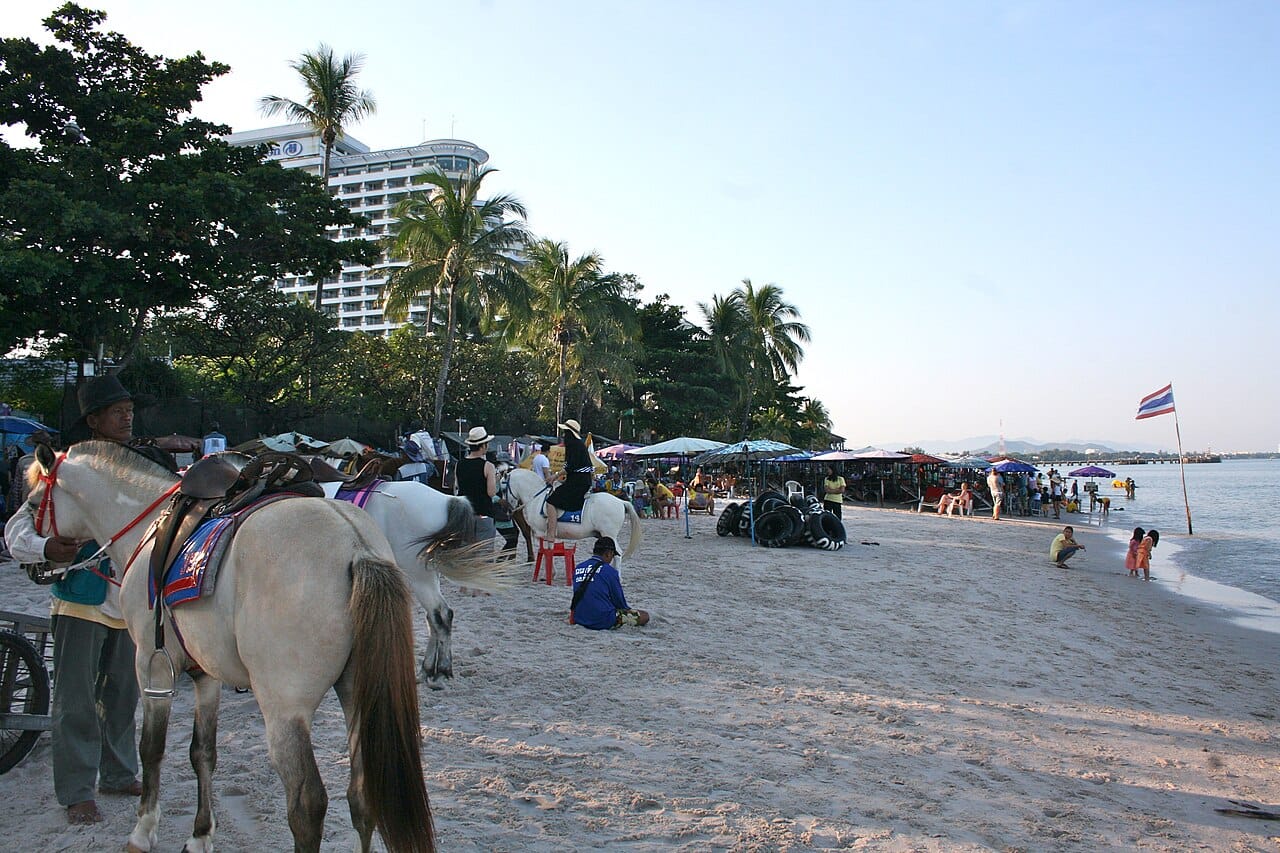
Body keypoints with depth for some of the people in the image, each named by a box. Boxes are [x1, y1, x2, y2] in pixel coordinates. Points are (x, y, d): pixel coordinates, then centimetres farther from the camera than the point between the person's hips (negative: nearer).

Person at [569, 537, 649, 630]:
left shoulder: (577, 568, 7)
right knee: (644, 616, 0)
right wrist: (626, 608, 19)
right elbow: (619, 599, -3)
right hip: (603, 622, -7)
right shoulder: (609, 571, -10)